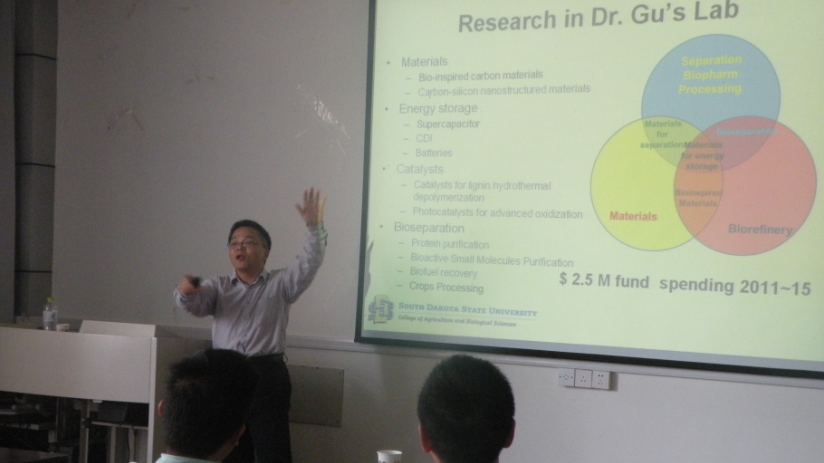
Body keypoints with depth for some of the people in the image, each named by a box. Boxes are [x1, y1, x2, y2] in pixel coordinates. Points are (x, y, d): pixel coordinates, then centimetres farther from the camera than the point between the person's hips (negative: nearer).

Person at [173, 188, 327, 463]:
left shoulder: (281, 284, 7)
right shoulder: (219, 287, 13)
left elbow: (309, 264, -8)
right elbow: (195, 305, -4)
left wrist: (314, 227, -23)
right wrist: (185, 293, -29)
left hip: (267, 376, -3)